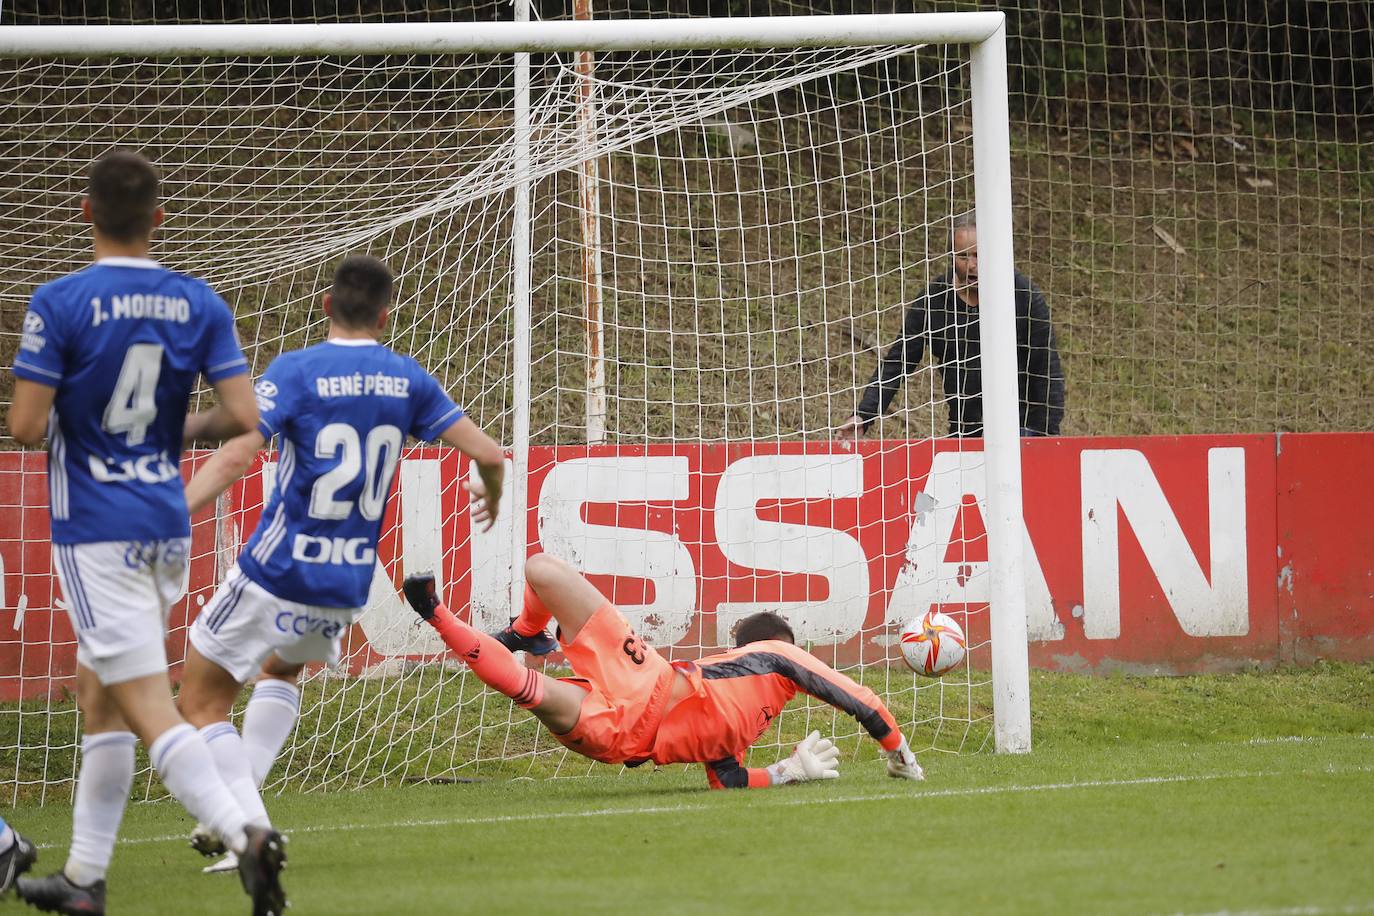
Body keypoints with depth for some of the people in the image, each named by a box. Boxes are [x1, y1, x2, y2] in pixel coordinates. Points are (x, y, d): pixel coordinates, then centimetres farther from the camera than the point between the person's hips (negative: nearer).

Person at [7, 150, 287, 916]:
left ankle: (244, 832, -29)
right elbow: (243, 416, -5)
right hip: (168, 528, 6)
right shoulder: (200, 304, 1)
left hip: (96, 531, -6)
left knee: (148, 709, -10)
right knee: (99, 697, 18)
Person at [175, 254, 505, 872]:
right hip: (348, 587, 5)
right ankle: (238, 811, 23)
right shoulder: (407, 380, 3)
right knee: (282, 668, 34)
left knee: (200, 705, 6)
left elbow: (236, 456, -22)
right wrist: (492, 494, 27)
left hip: (277, 574, -5)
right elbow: (487, 454, 4)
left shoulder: (295, 371, -10)